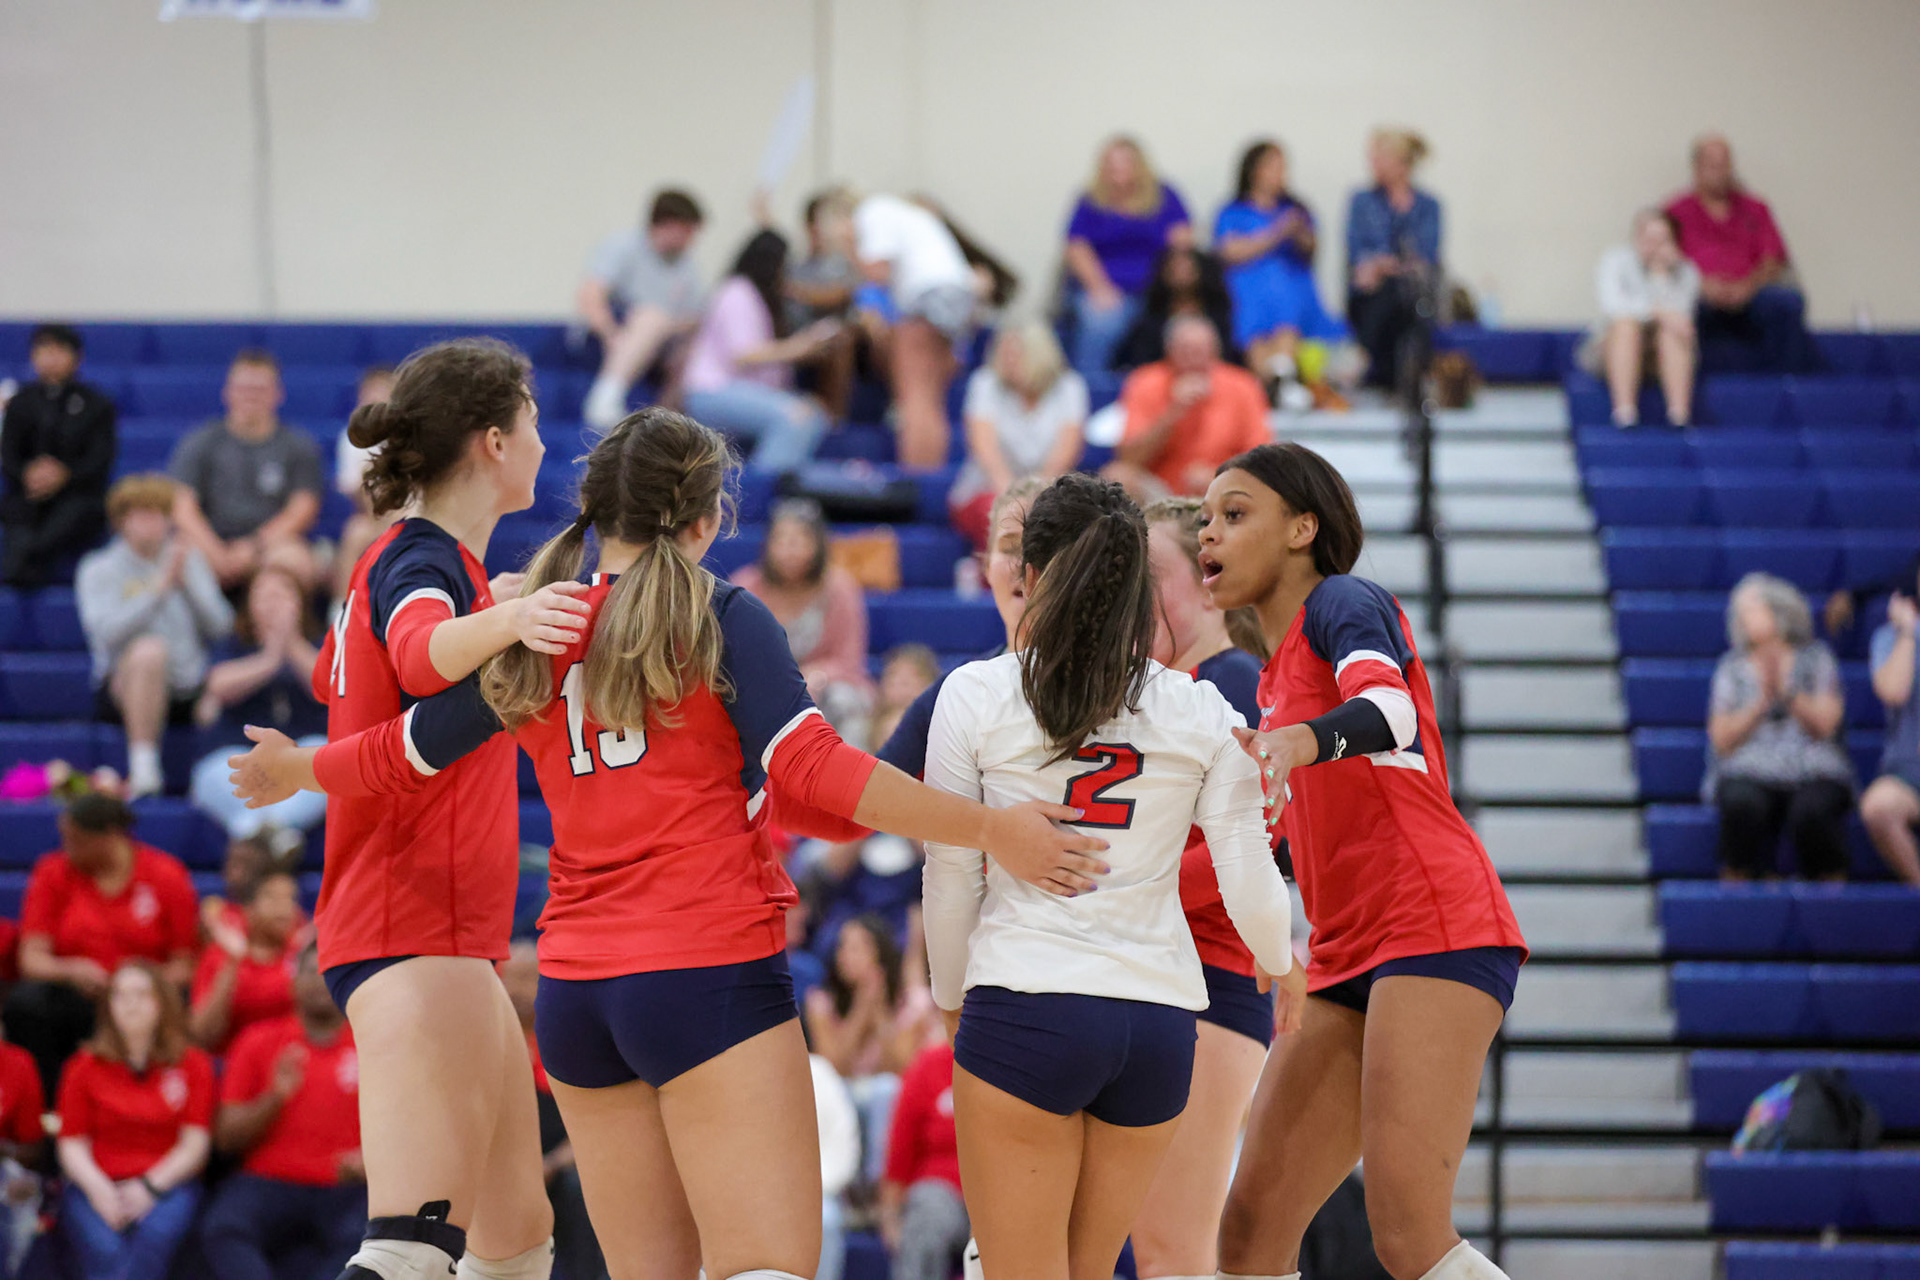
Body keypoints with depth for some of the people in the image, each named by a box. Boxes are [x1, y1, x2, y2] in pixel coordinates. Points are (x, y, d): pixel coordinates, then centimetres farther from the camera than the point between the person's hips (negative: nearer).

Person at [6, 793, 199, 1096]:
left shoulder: (166, 875, 2)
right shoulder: (53, 872, 6)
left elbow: (184, 963, 2)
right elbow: (31, 958, -2)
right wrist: (70, 971, -24)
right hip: (72, 997, 1)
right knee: (24, 1003, -32)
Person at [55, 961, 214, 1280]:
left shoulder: (193, 1065, 11)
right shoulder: (85, 1067, 13)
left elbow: (195, 1144, 4)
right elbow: (71, 1143, 7)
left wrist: (148, 1187, -12)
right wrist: (98, 1189, -13)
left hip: (167, 1184, -1)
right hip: (96, 1188, 1)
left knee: (153, 1238, -36)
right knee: (104, 1251, -33)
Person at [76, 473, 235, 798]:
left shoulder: (190, 561, 13)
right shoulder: (99, 570, 2)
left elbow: (219, 627, 2)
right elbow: (108, 633, -16)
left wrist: (186, 582, -11)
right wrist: (161, 587, -19)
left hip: (190, 693, 4)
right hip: (124, 690, -4)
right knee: (150, 648, -37)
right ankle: (143, 772, -38)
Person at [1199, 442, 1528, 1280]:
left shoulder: (1345, 603, 0)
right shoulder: (1274, 679, 25)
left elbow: (1389, 708, -24)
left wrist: (1301, 740, -42)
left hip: (1439, 928, -9)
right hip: (1348, 964, 9)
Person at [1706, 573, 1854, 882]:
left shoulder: (1815, 659, 14)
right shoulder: (1732, 668, 17)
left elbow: (1824, 725, 2)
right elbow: (1722, 740, 6)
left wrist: (1786, 692, -11)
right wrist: (1762, 701, -8)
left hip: (1812, 767, -1)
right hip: (1749, 773, 1)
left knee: (1812, 809, -36)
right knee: (1743, 804, -36)